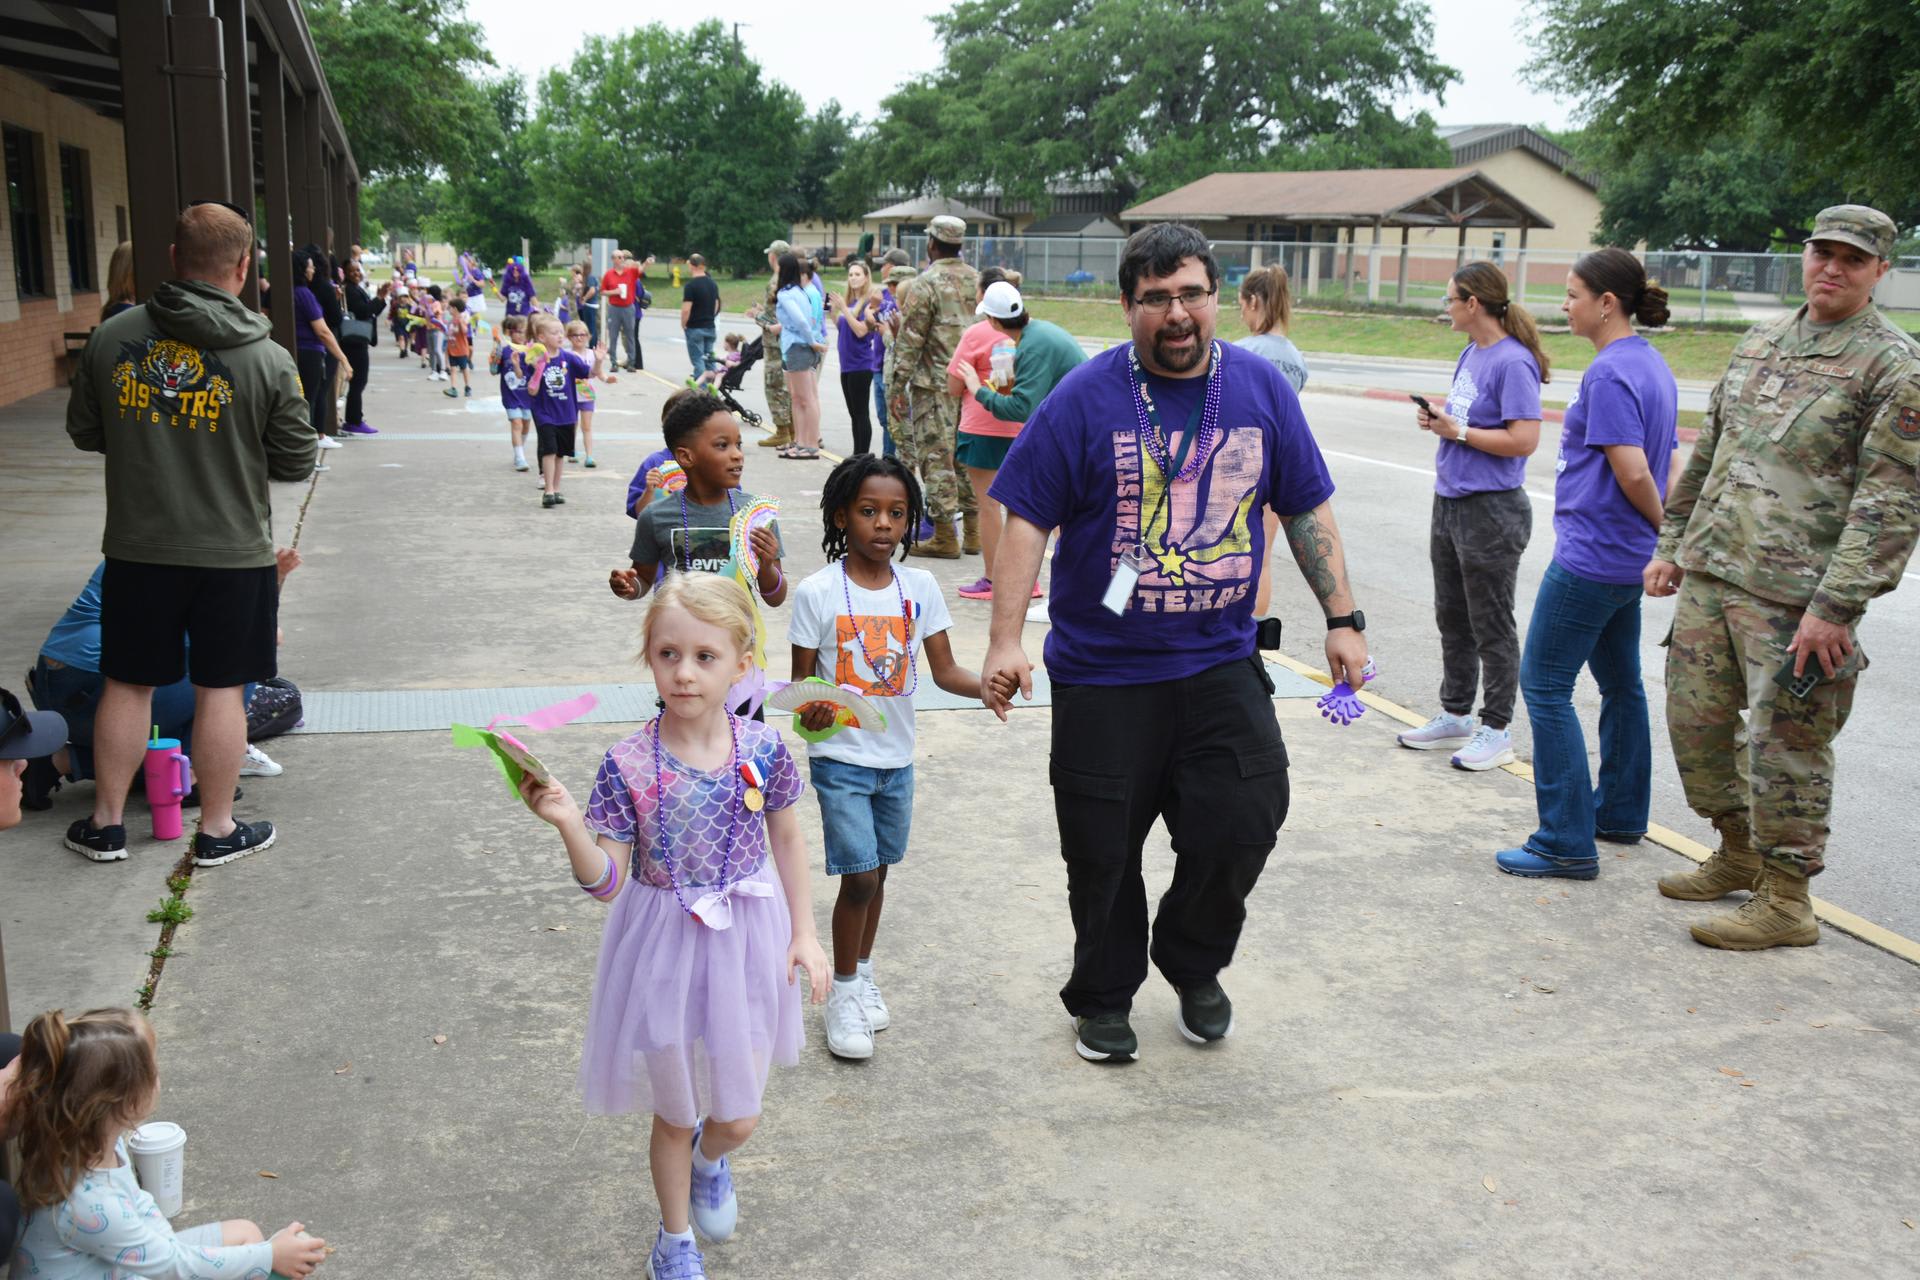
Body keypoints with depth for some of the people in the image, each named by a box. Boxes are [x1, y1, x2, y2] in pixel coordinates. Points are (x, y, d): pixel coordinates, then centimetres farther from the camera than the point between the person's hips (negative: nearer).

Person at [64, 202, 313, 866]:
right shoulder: (267, 359, -13)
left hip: (137, 546, 2)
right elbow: (296, 461, -5)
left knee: (128, 684, 15)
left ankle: (105, 821, 27)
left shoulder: (112, 337, -5)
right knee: (221, 689, 9)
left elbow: (84, 431, 5)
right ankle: (217, 829, 20)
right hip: (233, 551, -2)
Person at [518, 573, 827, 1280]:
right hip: (664, 948, -1)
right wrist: (568, 824, -31)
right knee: (674, 1113, 17)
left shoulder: (763, 749, -12)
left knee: (738, 1116, 12)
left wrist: (805, 932, 3)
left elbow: (788, 838, 4)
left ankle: (710, 1160, 51)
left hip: (746, 942, 2)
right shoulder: (628, 765, -17)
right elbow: (605, 879, -13)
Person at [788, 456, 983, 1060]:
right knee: (860, 877, -8)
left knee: (877, 872, 16)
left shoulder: (919, 587, -1)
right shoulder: (818, 593, -12)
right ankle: (843, 992, 12)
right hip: (840, 758, -4)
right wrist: (809, 710, -29)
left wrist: (990, 686, -20)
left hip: (896, 757, 4)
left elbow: (944, 670, -1)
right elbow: (802, 678, -7)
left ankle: (863, 975, 37)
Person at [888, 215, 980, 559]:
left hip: (935, 384, -7)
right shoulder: (977, 280, 10)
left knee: (936, 457, -2)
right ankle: (973, 533, 17)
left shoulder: (926, 283, -10)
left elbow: (910, 339, -12)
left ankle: (944, 537, -1)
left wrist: (897, 386, -8)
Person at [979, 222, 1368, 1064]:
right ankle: (1104, 996, 31)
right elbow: (1027, 522, -8)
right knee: (1104, 852, 6)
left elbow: (1307, 511, 10)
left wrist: (1342, 619, 6)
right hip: (1103, 673, -2)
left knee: (1245, 821, -4)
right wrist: (1005, 639, -16)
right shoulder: (1086, 397, -8)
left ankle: (1194, 965, 25)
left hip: (1221, 663, 2)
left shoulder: (1260, 387, 3)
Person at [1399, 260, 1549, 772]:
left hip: (1491, 512, -9)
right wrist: (1438, 417, 1)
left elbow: (1523, 440, -23)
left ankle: (1496, 731, 13)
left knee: (1491, 628, 2)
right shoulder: (1470, 354, 11)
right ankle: (1455, 715, 31)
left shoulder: (1512, 362, -17)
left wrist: (1458, 431, -16)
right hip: (1450, 501, 9)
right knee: (1452, 617, 18)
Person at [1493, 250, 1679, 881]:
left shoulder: (1610, 372, -18)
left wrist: (1664, 528, -6)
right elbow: (1669, 466, 15)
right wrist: (1673, 532, 10)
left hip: (1590, 555, -10)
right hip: (1628, 559, 10)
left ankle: (1567, 842, -3)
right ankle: (1621, 814, 33)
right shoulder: (1652, 365, 12)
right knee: (1619, 680, 19)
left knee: (1544, 684, -5)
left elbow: (1633, 472, -22)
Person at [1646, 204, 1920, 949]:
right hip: (1708, 578, 7)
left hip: (1794, 599, -7)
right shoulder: (1760, 343, 14)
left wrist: (1834, 607, -18)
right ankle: (1738, 855, 33)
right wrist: (1673, 544, 17)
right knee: (1696, 719, 14)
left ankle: (1785, 901, 14)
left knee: (1785, 745, 0)